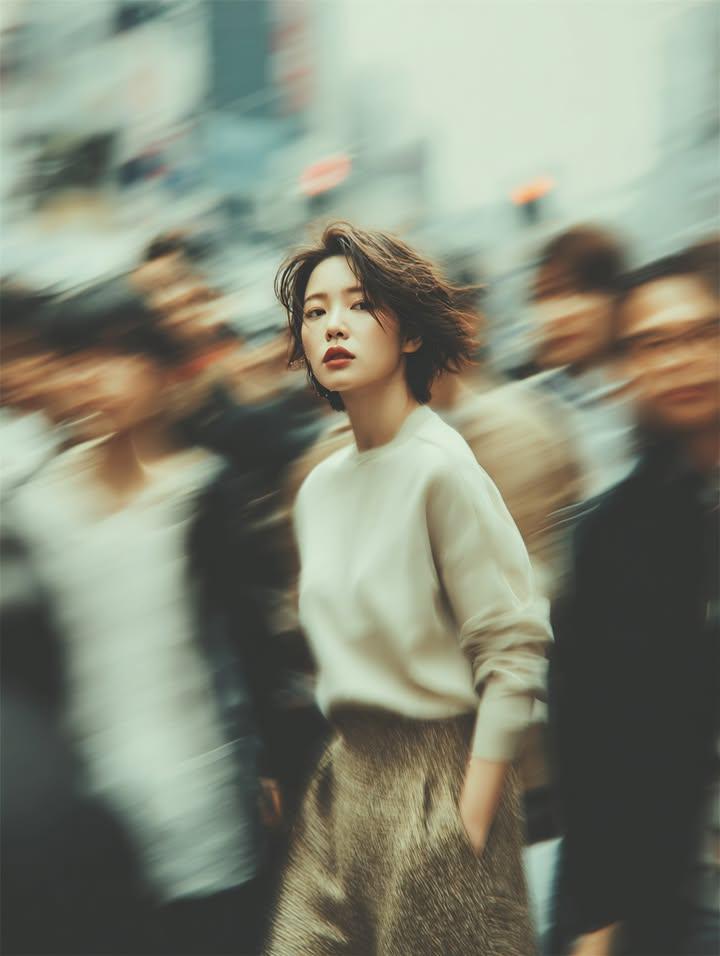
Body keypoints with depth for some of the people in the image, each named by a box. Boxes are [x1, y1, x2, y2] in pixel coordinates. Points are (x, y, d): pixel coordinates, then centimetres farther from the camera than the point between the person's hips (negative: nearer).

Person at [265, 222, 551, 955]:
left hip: (438, 780, -6)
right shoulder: (319, 488, 10)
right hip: (343, 778, 6)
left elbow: (514, 650, -14)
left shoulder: (442, 468, -12)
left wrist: (472, 821, -16)